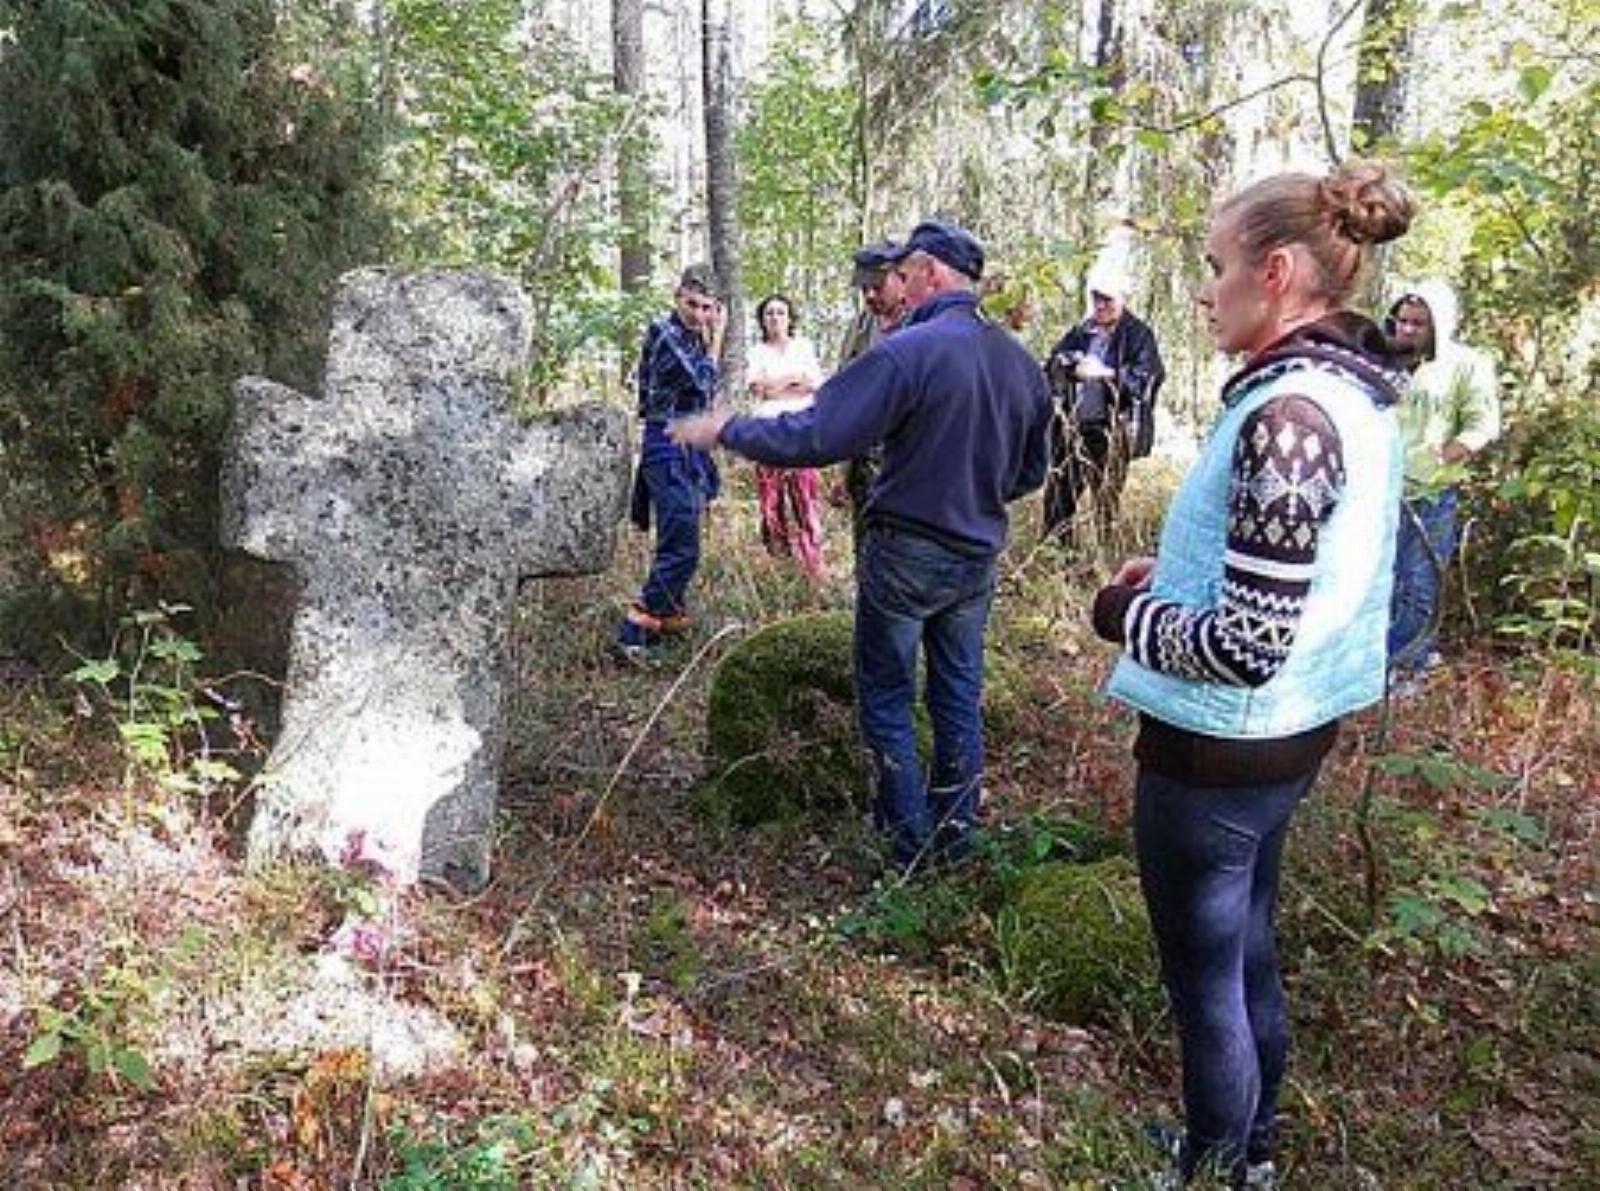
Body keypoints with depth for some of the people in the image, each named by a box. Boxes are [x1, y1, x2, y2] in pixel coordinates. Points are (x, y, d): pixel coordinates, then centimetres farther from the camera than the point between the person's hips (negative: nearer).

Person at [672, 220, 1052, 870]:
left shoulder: (908, 352, -21)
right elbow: (1031, 471, 12)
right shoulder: (1021, 362, 1)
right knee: (959, 696, 17)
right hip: (979, 559, 6)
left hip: (906, 554, -6)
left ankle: (910, 844, 17)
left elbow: (814, 438, -25)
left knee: (886, 700, 10)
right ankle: (955, 837, 29)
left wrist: (728, 429, -12)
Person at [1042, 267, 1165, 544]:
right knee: (1059, 491, 8)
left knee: (1106, 497, 1)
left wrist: (1108, 373, -23)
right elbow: (1052, 366, 10)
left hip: (1111, 429, -5)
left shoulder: (1138, 334, -3)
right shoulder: (1080, 332, 12)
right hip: (1073, 425, 5)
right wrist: (1072, 369, -13)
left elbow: (1150, 376, -14)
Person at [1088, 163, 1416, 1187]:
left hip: (1220, 752, -10)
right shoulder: (1358, 393, 5)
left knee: (1205, 982, 10)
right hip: (1294, 732, 10)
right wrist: (1177, 573, 7)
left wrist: (1128, 616, -12)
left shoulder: (1288, 414, -25)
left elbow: (1247, 647, -28)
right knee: (1248, 954, 25)